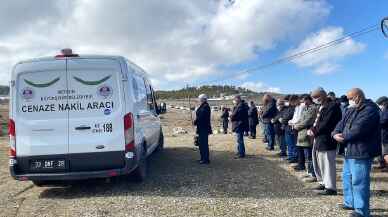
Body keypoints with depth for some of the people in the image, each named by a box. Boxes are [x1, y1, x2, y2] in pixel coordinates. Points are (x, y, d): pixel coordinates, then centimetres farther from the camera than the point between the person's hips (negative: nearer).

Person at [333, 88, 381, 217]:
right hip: (350, 150, 10)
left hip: (361, 152, -10)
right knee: (347, 176, 19)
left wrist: (343, 137, -11)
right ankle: (350, 202, 33)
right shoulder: (351, 110, 14)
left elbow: (358, 129, -24)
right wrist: (335, 133, -10)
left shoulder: (369, 110, -16)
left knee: (359, 181, -6)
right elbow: (342, 123, 10)